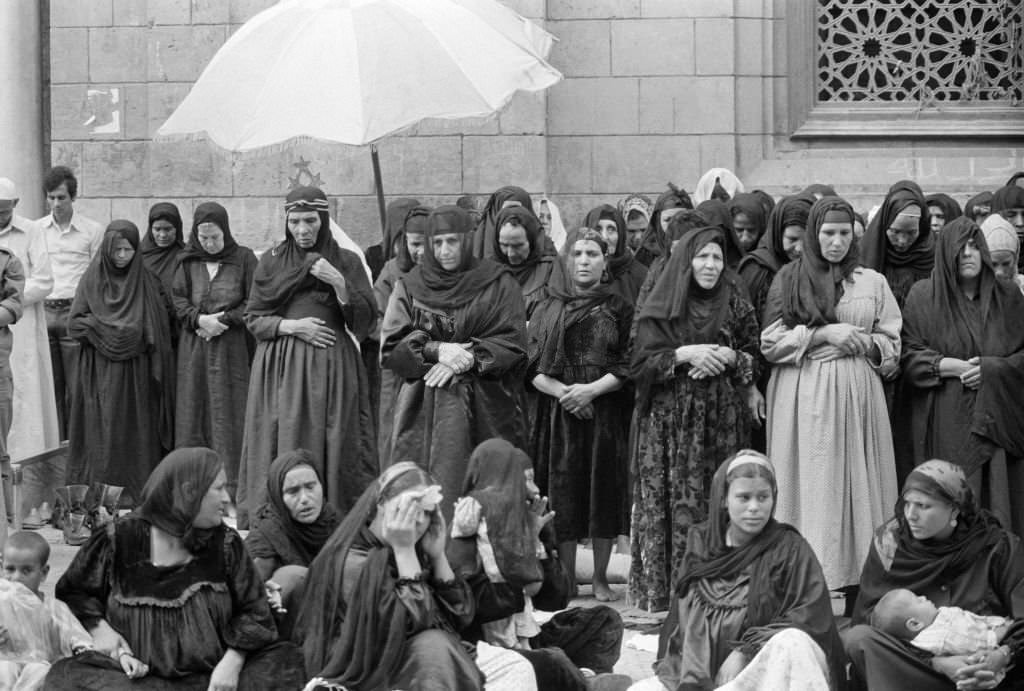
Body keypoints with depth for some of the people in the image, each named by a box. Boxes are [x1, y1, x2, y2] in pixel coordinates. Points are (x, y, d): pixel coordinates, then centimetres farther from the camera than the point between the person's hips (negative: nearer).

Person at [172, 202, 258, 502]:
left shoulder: (243, 259, 0)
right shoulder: (188, 262, 8)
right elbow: (178, 300, 5)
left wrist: (224, 319, -13)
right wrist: (199, 319, -12)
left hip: (232, 349, -3)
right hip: (193, 351, 3)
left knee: (228, 417, -5)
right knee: (194, 416, 3)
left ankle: (232, 487, -4)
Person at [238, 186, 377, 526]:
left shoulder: (346, 262, 5)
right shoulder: (271, 261, 9)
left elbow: (365, 321, 0)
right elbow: (253, 318, 9)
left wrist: (339, 284, -14)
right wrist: (291, 326, -8)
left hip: (331, 368, -1)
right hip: (280, 368, 1)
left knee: (332, 451, -7)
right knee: (282, 450, -4)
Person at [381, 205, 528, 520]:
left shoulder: (499, 285, 6)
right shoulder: (409, 287, 10)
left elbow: (513, 345, -2)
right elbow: (391, 346, 1)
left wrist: (469, 358, -14)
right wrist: (436, 350, -14)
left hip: (485, 413, -1)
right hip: (422, 410, 1)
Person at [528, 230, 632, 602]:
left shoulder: (620, 309, 6)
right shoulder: (549, 309, 10)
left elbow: (629, 366, -1)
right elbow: (533, 367, 4)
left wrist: (592, 389, -15)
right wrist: (563, 391, -13)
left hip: (606, 414, -1)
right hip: (558, 415, 1)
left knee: (604, 492, 0)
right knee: (564, 495, -1)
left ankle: (600, 578, 10)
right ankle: (566, 582, 5)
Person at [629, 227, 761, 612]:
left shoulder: (735, 305, 9)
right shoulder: (660, 309, 4)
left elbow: (755, 361, 12)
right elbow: (639, 363, -3)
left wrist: (729, 357, -8)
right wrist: (685, 355, -13)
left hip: (722, 419, 2)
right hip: (669, 423, -1)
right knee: (672, 508, -6)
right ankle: (663, 595, -2)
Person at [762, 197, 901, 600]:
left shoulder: (872, 282, 12)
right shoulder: (788, 280, 7)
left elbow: (893, 345, 13)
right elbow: (770, 343, 0)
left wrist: (866, 343, -8)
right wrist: (824, 334, -9)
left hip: (858, 396, 2)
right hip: (803, 397, -2)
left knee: (857, 487, -3)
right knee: (810, 489, -6)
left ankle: (859, 595, -2)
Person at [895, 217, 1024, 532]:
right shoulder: (923, 297, 5)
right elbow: (909, 356, -2)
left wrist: (992, 368, -11)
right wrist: (958, 367, -14)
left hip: (996, 421, 2)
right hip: (943, 426, -2)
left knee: (996, 503, -3)